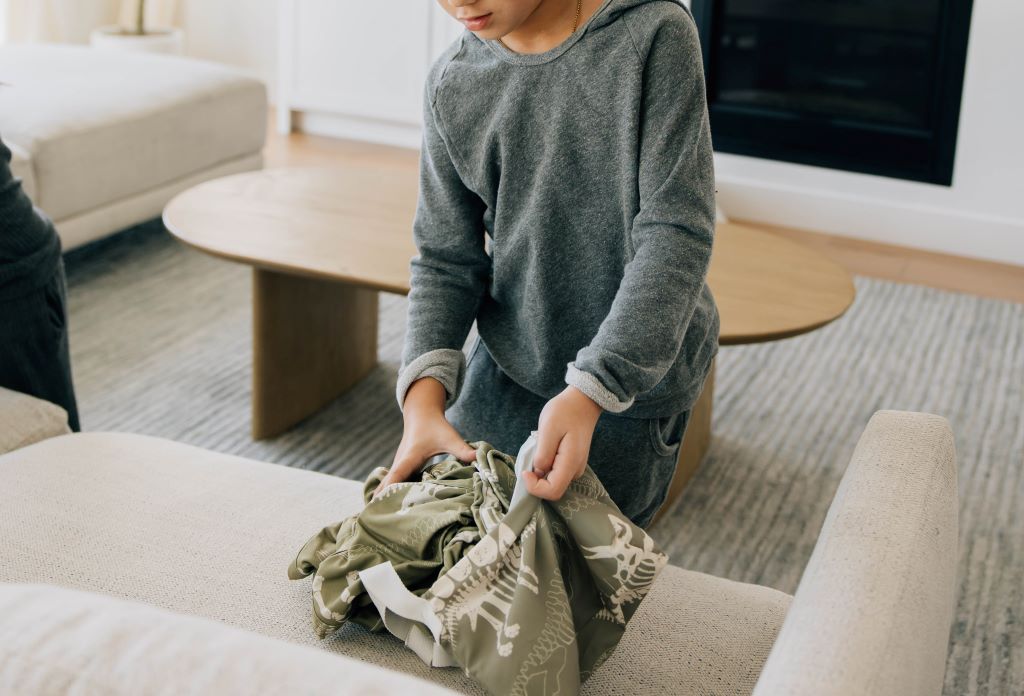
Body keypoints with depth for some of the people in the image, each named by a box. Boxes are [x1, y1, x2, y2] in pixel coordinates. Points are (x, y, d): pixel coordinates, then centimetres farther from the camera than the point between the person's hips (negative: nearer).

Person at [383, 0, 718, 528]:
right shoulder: (450, 86, -3)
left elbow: (676, 232, -21)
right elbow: (446, 259, -2)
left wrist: (588, 393, -29)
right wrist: (424, 395, -20)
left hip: (632, 378, -4)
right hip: (504, 366, 4)